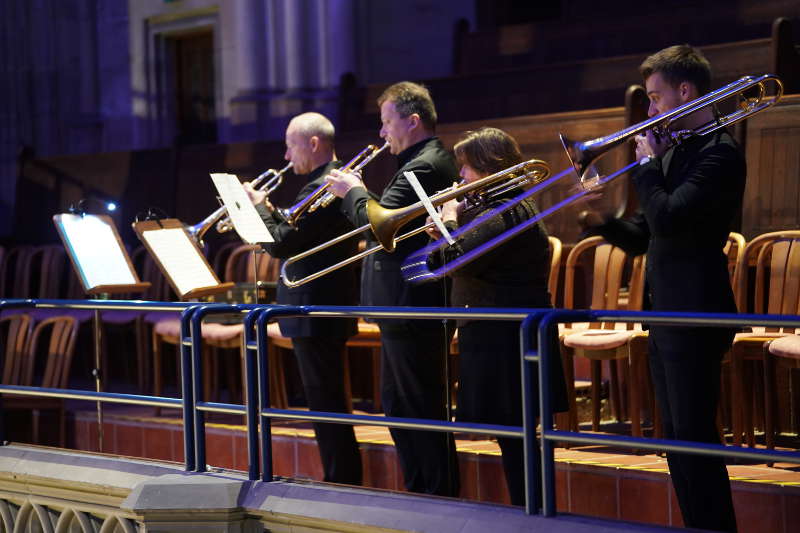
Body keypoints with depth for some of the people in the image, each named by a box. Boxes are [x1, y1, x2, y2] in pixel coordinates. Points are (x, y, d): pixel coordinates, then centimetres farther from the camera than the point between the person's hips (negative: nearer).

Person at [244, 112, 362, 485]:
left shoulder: (320, 188, -19)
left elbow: (280, 244, -21)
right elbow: (297, 235, 18)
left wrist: (259, 207, -7)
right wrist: (269, 211, 7)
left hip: (315, 312, -11)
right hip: (327, 310, 11)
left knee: (326, 403, -5)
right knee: (329, 402, 17)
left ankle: (342, 481, -1)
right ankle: (344, 480, 23)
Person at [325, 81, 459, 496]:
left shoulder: (424, 167, -18)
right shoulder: (430, 162, 16)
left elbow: (377, 222, -25)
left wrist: (353, 191, -8)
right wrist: (353, 195, 6)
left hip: (413, 307, -11)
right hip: (405, 307, 11)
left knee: (422, 408, -5)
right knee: (398, 403, 17)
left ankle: (440, 496, 0)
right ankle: (418, 493, 23)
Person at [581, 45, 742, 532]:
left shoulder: (718, 152, -14)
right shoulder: (675, 150, 14)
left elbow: (667, 219, -26)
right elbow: (645, 236, 17)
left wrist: (647, 164, -12)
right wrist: (601, 221, 0)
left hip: (694, 317, -10)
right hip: (665, 317, 10)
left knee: (695, 439, -7)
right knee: (679, 440, 13)